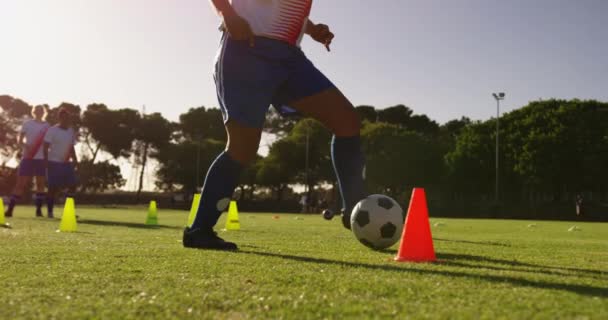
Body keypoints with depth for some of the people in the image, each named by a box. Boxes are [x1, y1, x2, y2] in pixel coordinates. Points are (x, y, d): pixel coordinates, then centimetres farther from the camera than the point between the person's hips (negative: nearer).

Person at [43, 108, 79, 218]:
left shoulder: (71, 131, 10)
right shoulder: (52, 130, -9)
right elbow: (45, 147, -10)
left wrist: (75, 160, 6)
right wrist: (46, 161, -18)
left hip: (67, 163, 6)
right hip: (54, 162, -6)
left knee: (72, 185, -2)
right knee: (53, 188, -3)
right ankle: (50, 211, 8)